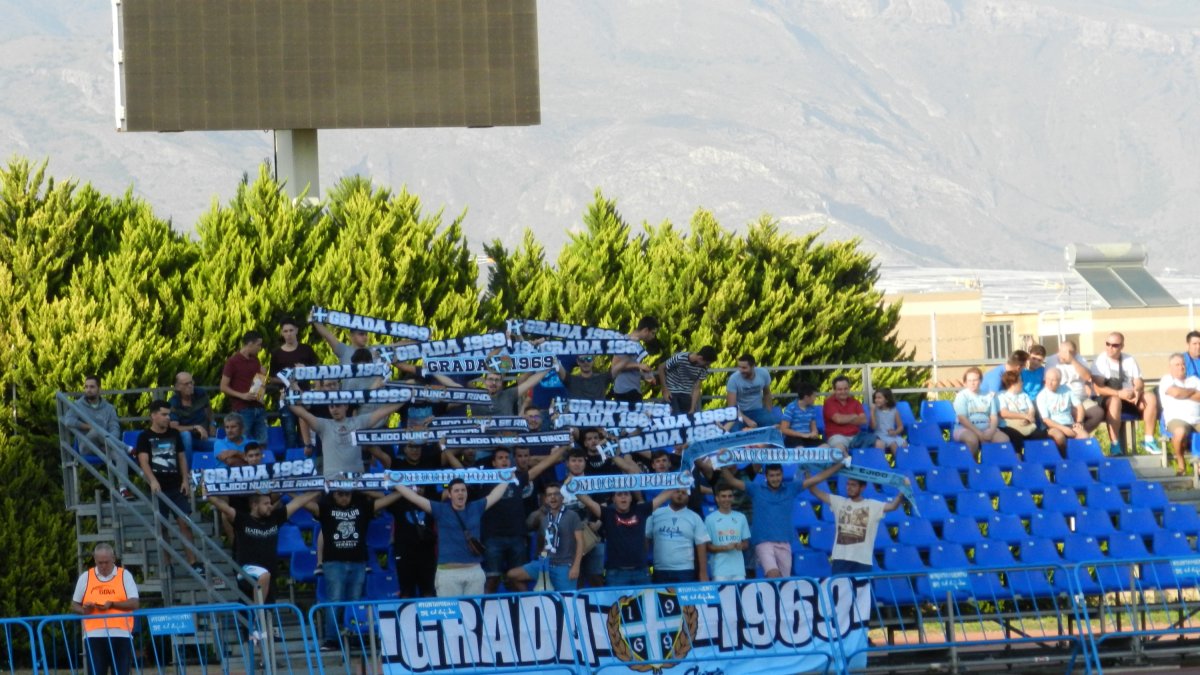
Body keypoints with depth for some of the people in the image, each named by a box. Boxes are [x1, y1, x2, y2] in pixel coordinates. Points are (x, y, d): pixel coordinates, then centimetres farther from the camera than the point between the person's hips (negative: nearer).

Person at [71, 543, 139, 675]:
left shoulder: (124, 575, 7)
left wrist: (112, 604, -15)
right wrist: (83, 610, -7)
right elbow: (74, 605, 16)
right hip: (94, 635, 1)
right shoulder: (85, 577, 12)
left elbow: (135, 603, -1)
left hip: (120, 634, -1)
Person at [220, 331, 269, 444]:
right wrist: (242, 395, -19)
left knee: (262, 443, 4)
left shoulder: (255, 361, 15)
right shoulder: (232, 362, -5)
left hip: (258, 408, 6)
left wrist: (264, 375, 8)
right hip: (242, 410, -6)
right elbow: (223, 387, -8)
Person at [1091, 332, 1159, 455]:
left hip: (1130, 398, 4)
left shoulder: (1130, 360, 10)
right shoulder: (1100, 361, -4)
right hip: (1108, 399, -4)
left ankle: (1148, 440, -15)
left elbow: (1139, 383, 5)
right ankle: (1114, 445, -40)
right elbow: (1099, 388, -14)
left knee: (1151, 397, -22)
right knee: (1115, 401, -39)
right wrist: (1119, 393, -28)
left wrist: (1136, 392, -20)